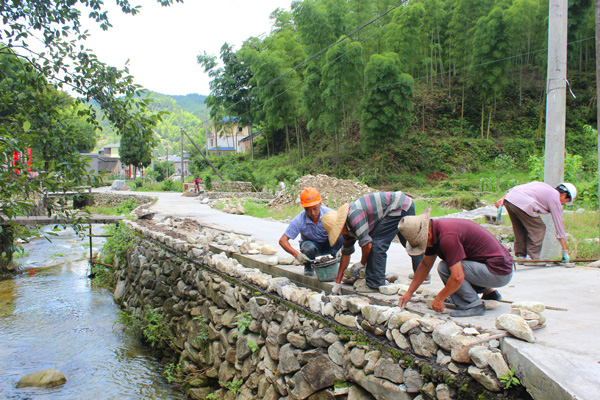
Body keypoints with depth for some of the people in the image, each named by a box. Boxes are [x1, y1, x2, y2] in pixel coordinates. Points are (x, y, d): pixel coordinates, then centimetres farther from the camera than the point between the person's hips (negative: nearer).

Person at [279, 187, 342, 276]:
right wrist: (297, 254, -40)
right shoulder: (299, 220, -26)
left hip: (328, 245, 1)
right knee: (308, 247, -37)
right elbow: (282, 240, -25)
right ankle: (308, 267, -2)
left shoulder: (329, 213, -25)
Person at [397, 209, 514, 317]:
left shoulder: (447, 236, -26)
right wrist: (409, 293, 12)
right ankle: (489, 291, 21)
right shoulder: (436, 228, 4)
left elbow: (458, 277, -28)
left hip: (499, 273, -10)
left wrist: (439, 298, -12)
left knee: (444, 268, -19)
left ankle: (474, 305, -6)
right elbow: (425, 264, 14)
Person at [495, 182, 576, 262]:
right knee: (539, 229, 8)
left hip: (508, 200, 8)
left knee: (520, 230, 21)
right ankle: (532, 258, 7)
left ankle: (520, 256, 23)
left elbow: (515, 188, 21)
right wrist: (565, 251, 14)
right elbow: (559, 226, 9)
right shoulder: (555, 199, 9)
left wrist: (502, 199, 17)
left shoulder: (545, 187, 30)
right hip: (522, 204, -8)